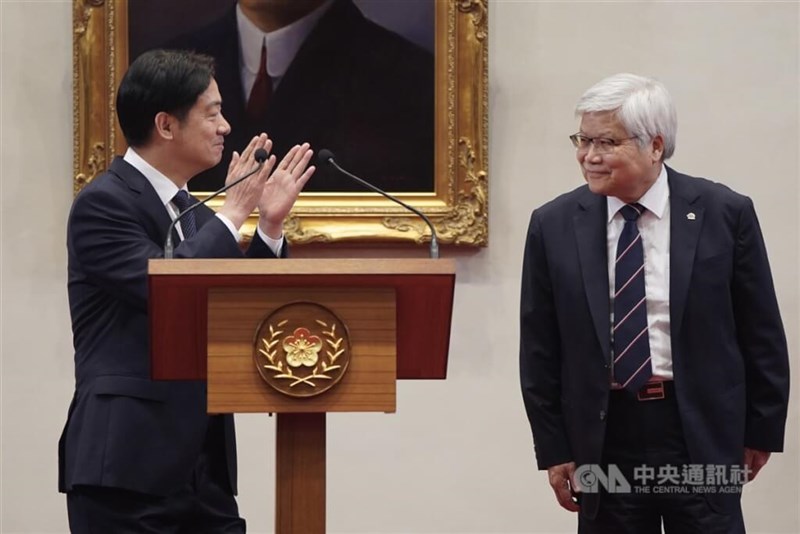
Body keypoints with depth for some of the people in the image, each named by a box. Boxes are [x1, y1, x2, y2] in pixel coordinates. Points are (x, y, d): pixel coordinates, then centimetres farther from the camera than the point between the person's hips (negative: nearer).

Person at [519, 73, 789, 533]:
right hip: (604, 440, 1)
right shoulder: (554, 226, 1)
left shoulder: (725, 214, -3)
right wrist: (554, 450, 3)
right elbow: (540, 351, 5)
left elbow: (762, 334, 3)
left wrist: (762, 431, 5)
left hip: (702, 437, -1)